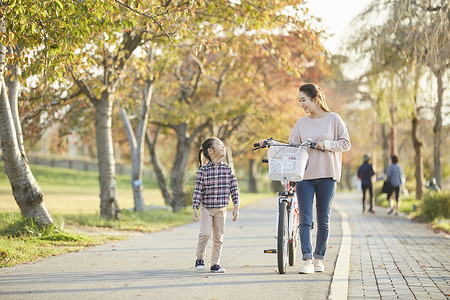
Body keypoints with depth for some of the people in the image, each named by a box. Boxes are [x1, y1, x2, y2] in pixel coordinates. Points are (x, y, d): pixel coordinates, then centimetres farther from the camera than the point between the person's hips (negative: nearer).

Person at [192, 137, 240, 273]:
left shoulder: (227, 169, 1)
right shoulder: (203, 170, -5)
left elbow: (234, 189, 4)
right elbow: (198, 190, -5)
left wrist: (236, 208, -1)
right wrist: (195, 209, -10)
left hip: (221, 209, 3)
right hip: (206, 208, -3)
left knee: (218, 237, 4)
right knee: (205, 233, -15)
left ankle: (215, 264, 14)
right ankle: (200, 258, 6)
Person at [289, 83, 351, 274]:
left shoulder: (333, 119, 3)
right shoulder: (301, 123, 12)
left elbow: (346, 143, 2)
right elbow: (292, 146, 10)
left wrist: (326, 144, -13)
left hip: (327, 175, -2)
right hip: (304, 175, 2)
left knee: (323, 221, 4)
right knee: (305, 219, -8)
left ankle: (319, 258, 16)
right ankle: (307, 260, -10)